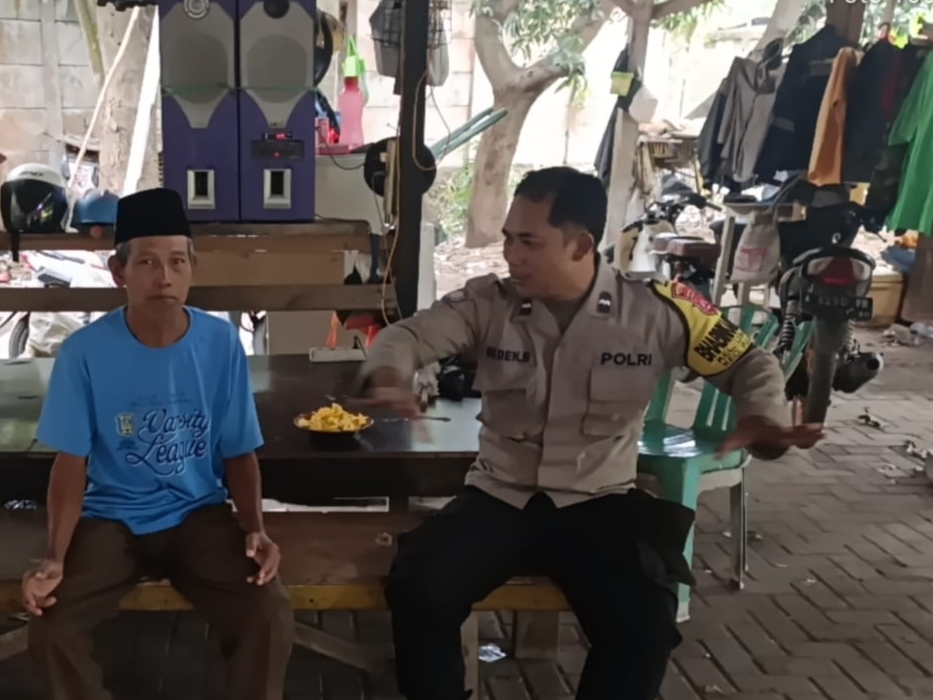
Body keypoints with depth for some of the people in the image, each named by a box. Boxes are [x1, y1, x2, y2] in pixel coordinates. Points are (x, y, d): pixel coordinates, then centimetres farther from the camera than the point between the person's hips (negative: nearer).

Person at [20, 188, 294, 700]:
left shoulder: (221, 342, -8)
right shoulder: (84, 351, -11)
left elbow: (239, 454, -1)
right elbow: (71, 464, -5)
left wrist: (255, 528, -16)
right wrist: (55, 556, -18)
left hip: (200, 515, 0)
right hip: (111, 517, 0)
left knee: (270, 618, -23)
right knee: (50, 630, -23)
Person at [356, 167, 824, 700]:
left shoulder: (655, 311, -8)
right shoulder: (489, 303, -5)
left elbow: (748, 363, 4)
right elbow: (407, 336, -3)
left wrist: (764, 418, -19)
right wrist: (388, 376, -29)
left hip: (598, 502, -1)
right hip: (500, 497, 1)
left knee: (647, 624, -25)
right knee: (417, 590, -22)